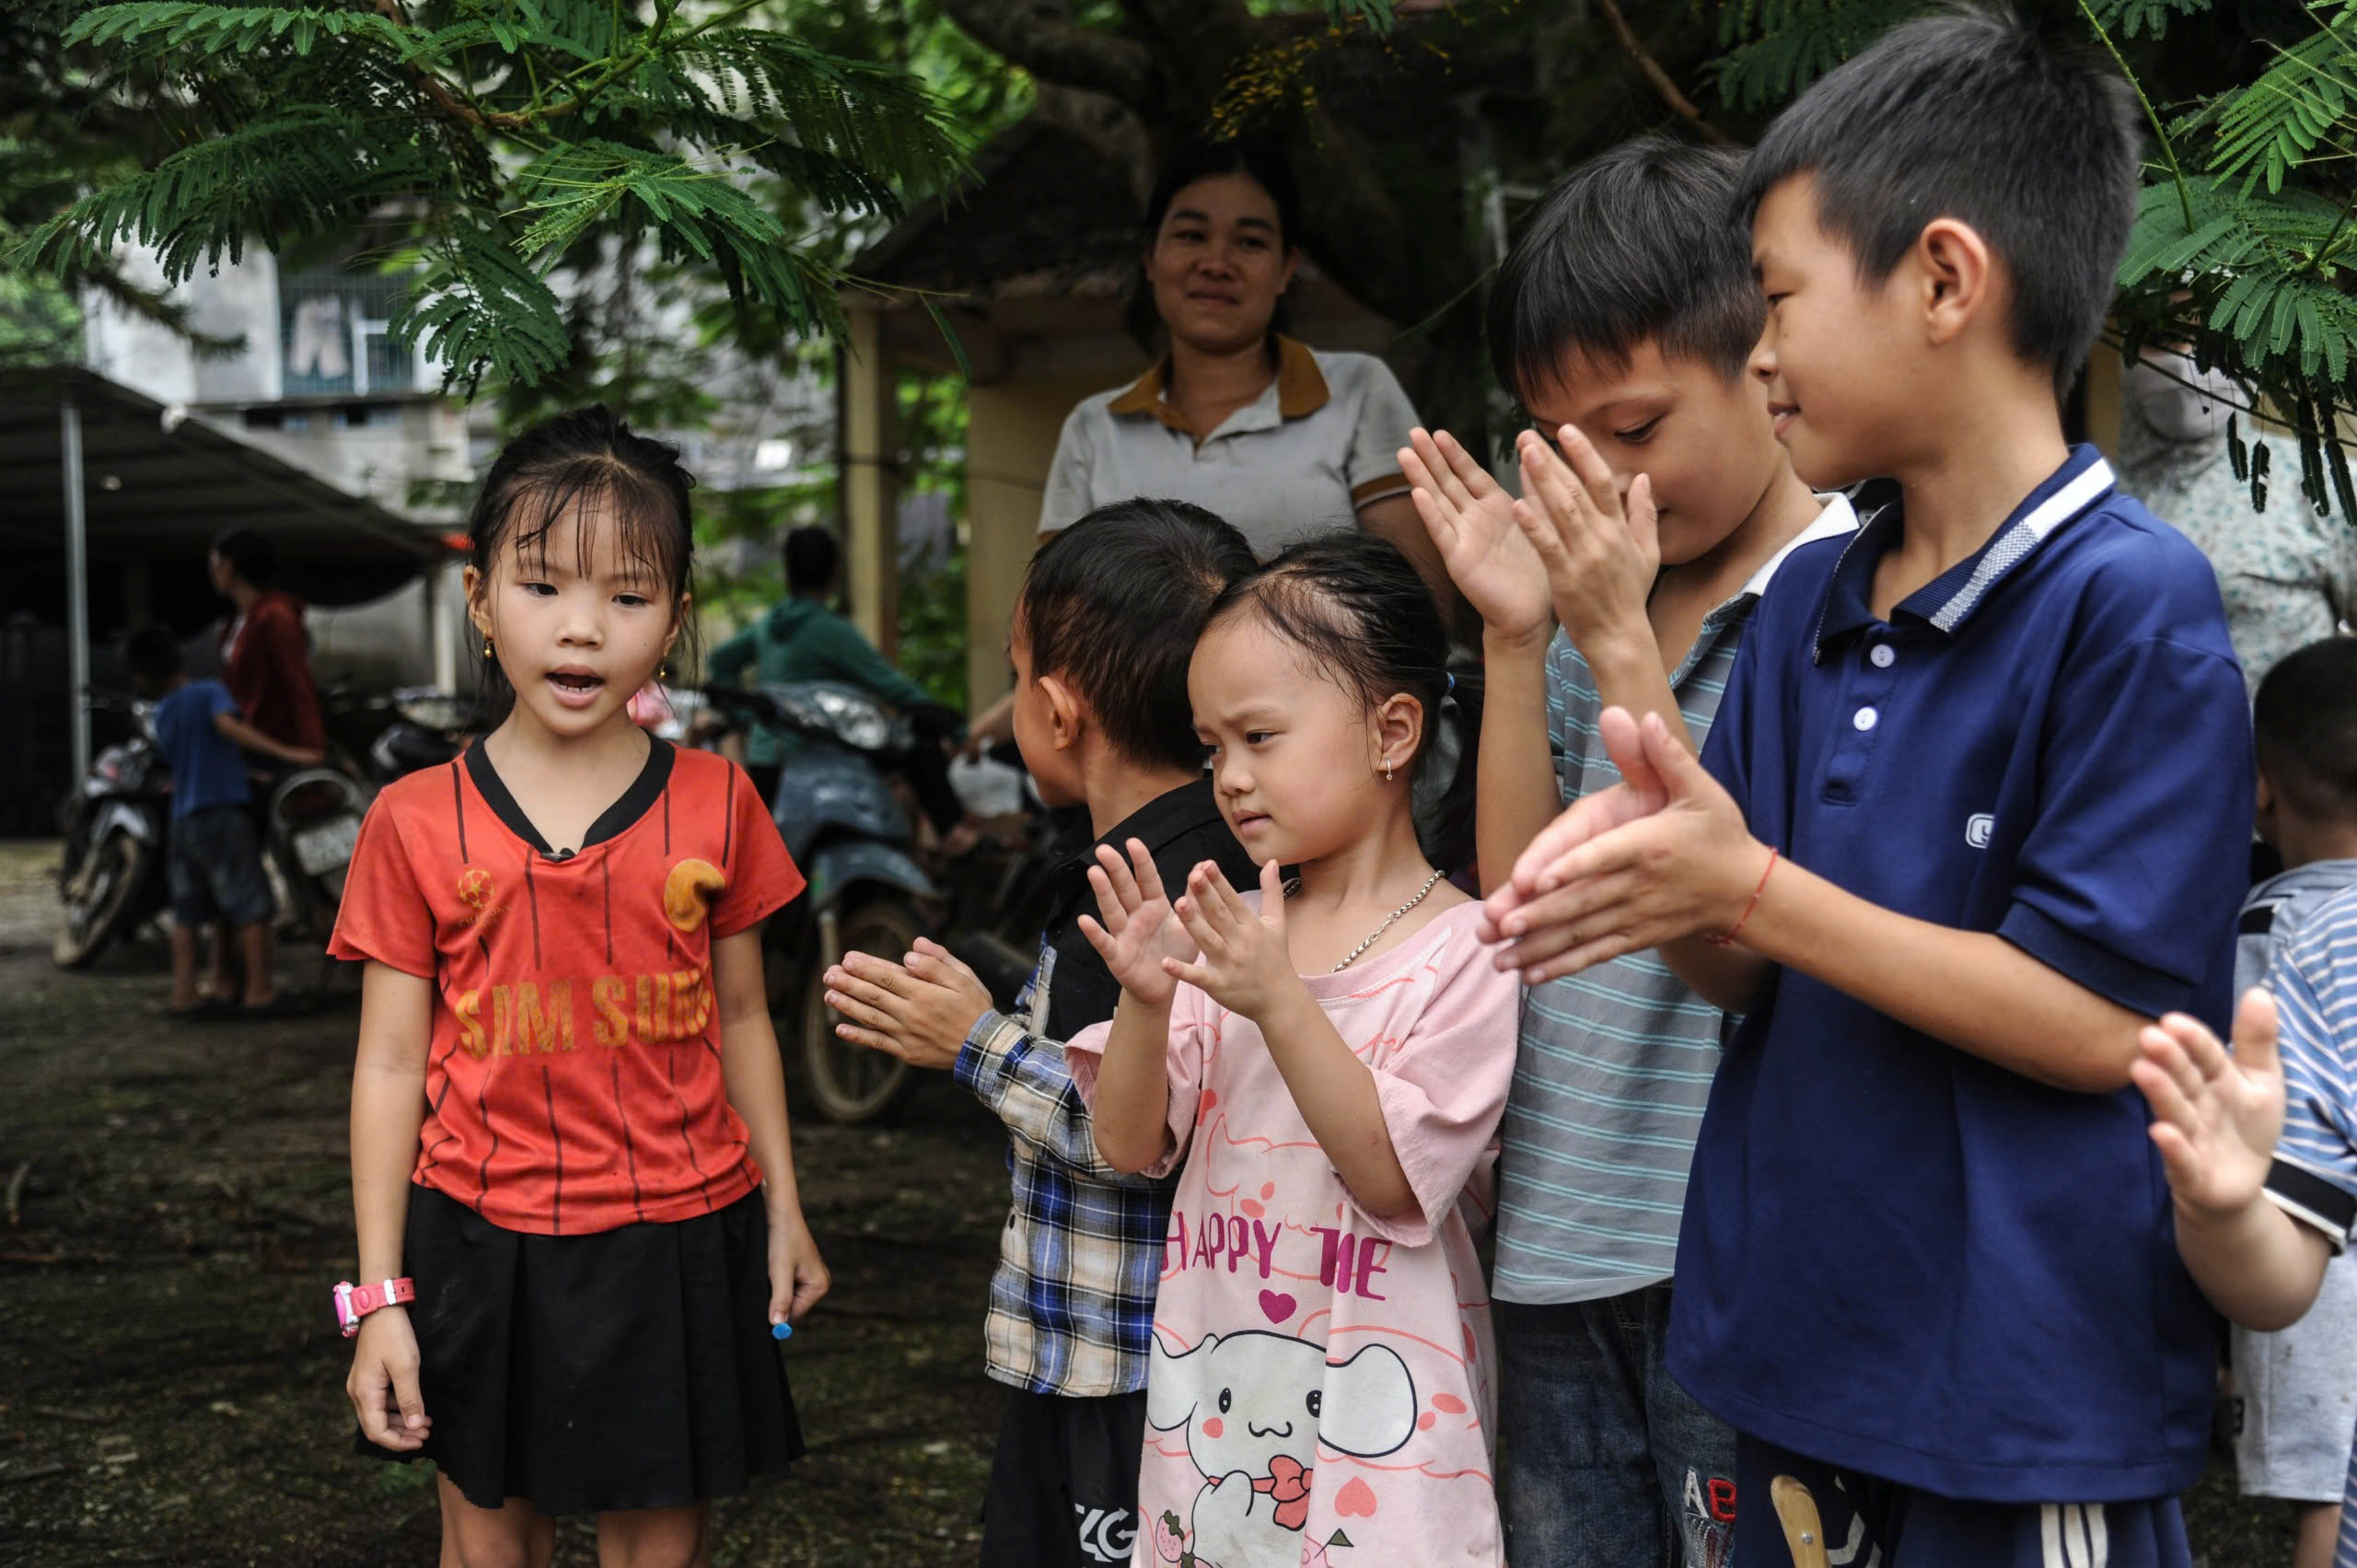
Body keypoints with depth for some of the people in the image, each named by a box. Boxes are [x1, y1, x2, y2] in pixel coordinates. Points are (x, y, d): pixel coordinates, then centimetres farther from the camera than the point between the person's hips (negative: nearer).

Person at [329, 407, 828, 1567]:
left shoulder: (714, 803, -1)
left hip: (676, 1240, 0)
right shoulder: (418, 822, -4)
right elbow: (389, 1065, -1)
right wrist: (380, 1296, -3)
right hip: (485, 1244, 0)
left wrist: (783, 1209, 11)